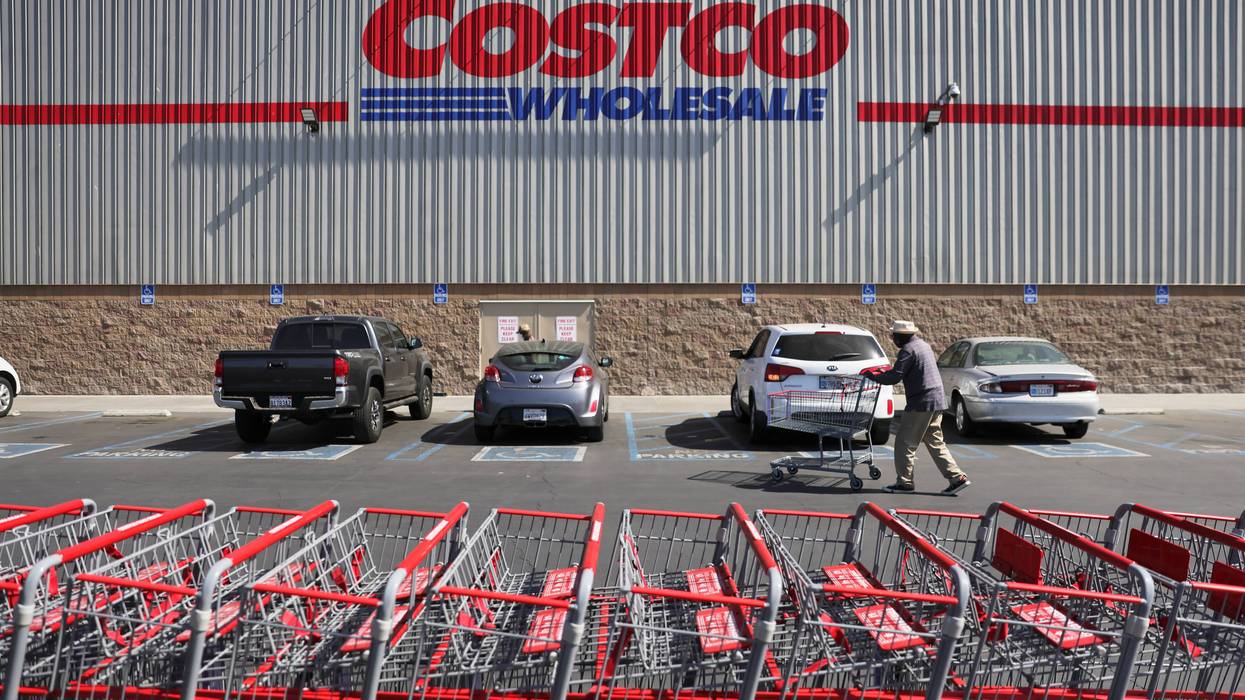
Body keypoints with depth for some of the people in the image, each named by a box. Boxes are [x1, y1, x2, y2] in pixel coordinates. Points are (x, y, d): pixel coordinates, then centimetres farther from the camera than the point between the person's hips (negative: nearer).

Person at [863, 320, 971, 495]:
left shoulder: (908, 350, -12)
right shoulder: (923, 345, 18)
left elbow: (895, 377, -17)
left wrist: (871, 375, -5)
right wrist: (883, 372, 26)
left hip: (921, 403, -9)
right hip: (937, 401, 9)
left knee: (905, 443, 0)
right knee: (935, 443, 13)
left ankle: (904, 482, 5)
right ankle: (957, 478, 8)